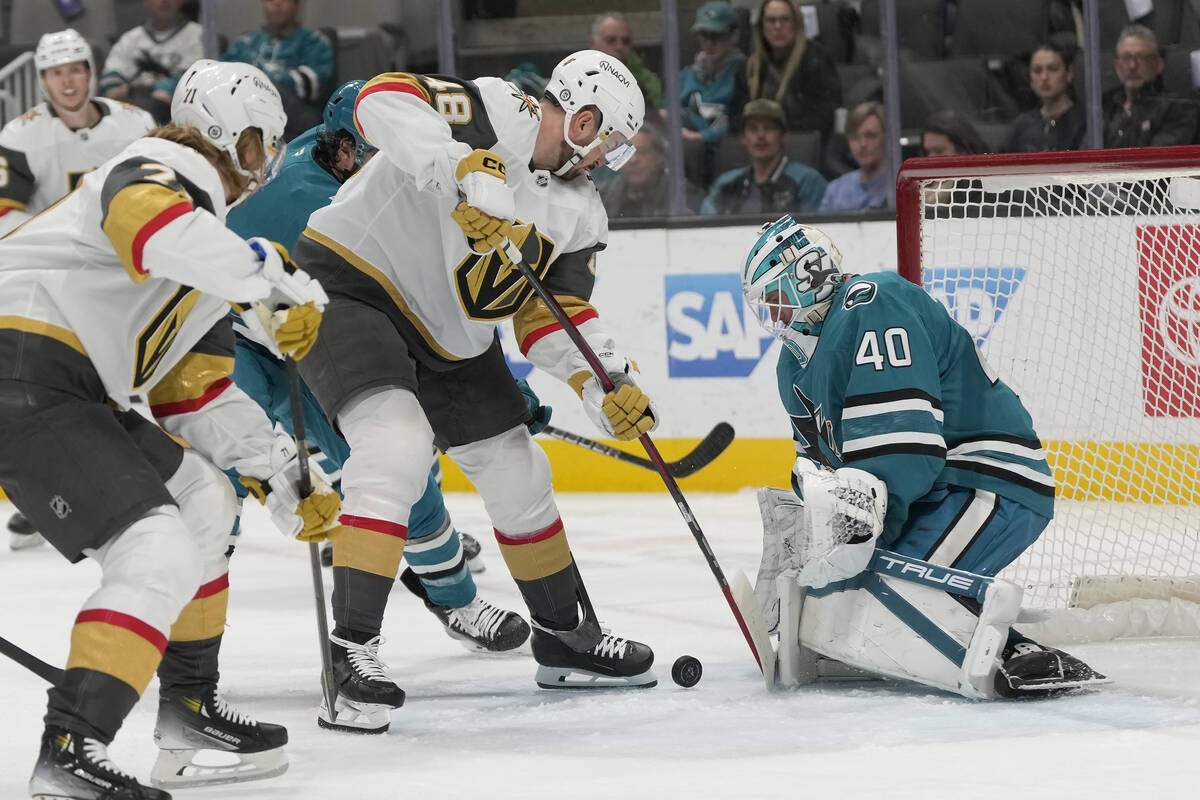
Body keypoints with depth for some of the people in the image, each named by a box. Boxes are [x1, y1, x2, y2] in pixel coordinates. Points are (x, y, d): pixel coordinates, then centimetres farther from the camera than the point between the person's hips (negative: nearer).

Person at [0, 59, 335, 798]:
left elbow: (198, 393, 24)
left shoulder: (209, 248, 24)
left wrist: (281, 479, 17)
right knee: (160, 557, -17)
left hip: (69, 389, 11)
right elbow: (155, 229, -33)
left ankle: (191, 710, 30)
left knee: (204, 501, 22)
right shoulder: (153, 172, -6)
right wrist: (275, 281, -29)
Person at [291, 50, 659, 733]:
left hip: (448, 337, 9)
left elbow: (554, 314, 5)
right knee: (397, 447, -29)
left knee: (517, 473, 15)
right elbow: (386, 98, -35)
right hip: (351, 284, -9)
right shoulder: (491, 113, -20)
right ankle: (352, 653, -27)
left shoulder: (580, 212, 3)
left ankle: (567, 638, 35)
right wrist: (465, 170, -45)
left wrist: (609, 387, -11)